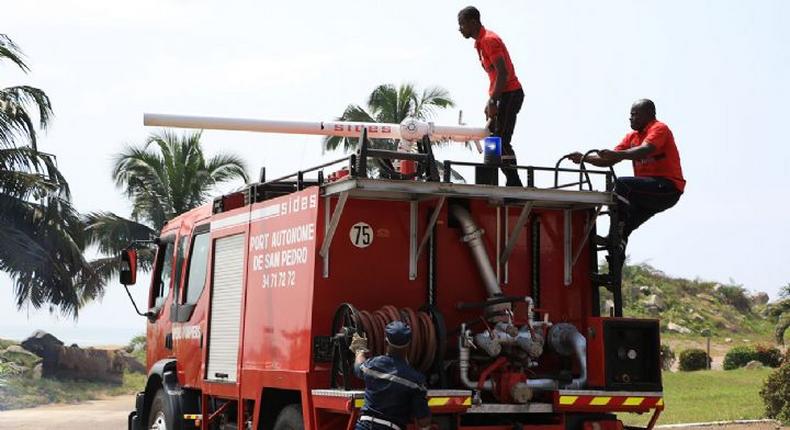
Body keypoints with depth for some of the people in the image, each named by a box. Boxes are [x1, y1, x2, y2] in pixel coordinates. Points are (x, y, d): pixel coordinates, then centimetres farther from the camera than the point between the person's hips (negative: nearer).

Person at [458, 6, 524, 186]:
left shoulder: (489, 40, -13)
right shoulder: (481, 42, 18)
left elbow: (503, 73, -22)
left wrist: (492, 102, -23)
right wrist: (490, 102, 19)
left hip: (509, 94, -10)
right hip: (503, 95, 10)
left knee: (501, 142, -13)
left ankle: (514, 184, -13)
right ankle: (513, 185, 9)